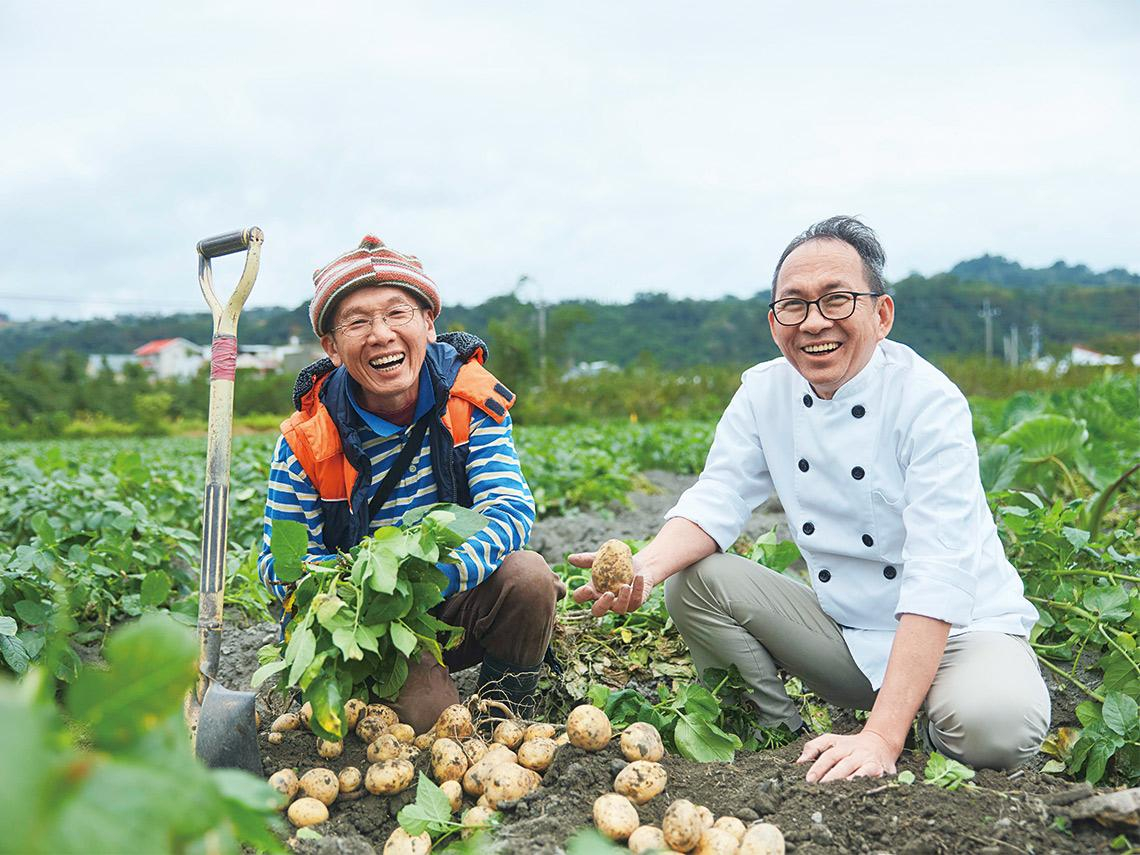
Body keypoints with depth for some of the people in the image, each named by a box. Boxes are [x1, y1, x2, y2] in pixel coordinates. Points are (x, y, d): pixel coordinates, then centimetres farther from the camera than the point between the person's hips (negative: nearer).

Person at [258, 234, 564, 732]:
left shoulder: (472, 399, -11)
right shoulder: (307, 443, -12)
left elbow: (509, 509, -20)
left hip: (460, 603, 2)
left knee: (528, 575, -29)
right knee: (426, 712, -28)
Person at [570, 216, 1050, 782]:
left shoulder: (929, 402, -21)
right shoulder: (764, 392, -3)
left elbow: (937, 575, -29)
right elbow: (717, 500, -8)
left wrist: (883, 736, -37)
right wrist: (644, 568, -32)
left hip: (960, 627, -4)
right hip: (843, 631, 4)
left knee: (991, 724, -35)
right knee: (694, 581, -14)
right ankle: (782, 740, 4)